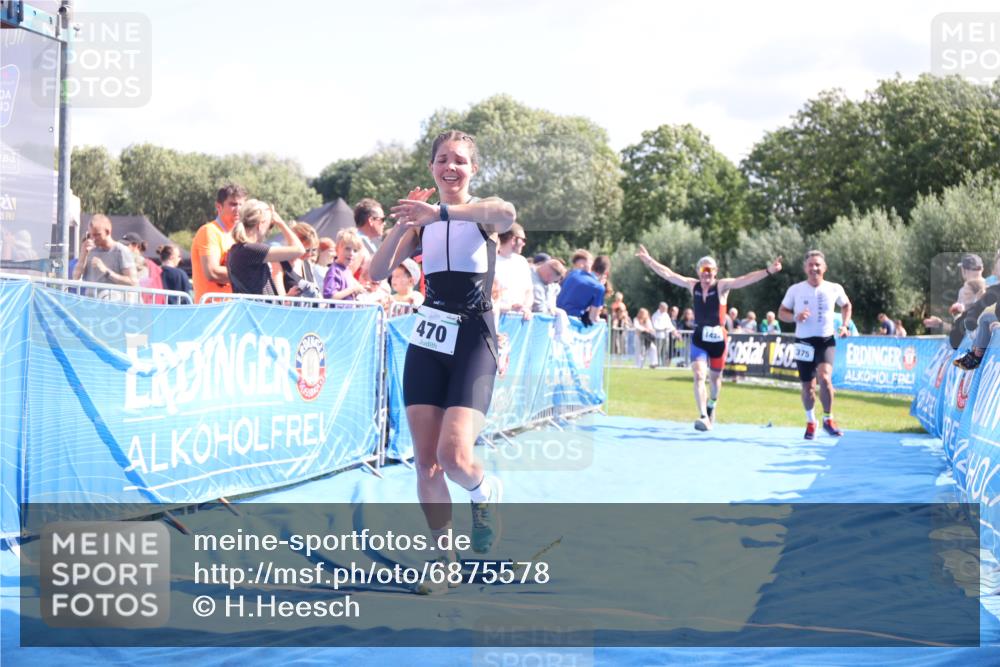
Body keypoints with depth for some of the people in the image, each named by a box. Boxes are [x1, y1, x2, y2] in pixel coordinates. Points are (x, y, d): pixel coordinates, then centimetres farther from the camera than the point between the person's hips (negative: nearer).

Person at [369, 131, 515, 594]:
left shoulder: (481, 213, 0)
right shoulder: (423, 222, 10)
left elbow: (507, 214, -27)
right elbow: (378, 272, 0)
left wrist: (441, 212, -33)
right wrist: (403, 222, -12)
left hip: (473, 341, -4)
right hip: (427, 339, 4)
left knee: (454, 456, -17)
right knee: (425, 460, 2)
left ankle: (486, 494, 17)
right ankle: (443, 555, 16)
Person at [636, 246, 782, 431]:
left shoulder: (722, 286, -8)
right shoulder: (692, 285, 1)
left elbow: (746, 279, -21)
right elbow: (668, 274, 7)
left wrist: (768, 271, -33)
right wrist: (649, 261, 6)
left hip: (718, 338, -1)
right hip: (699, 337, 1)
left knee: (715, 377, 14)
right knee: (699, 376, -14)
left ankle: (711, 405, 43)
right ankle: (704, 417, -18)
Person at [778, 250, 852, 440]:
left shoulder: (834, 289, -1)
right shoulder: (795, 290, -4)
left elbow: (846, 305, 18)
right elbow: (781, 313, 4)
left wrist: (845, 326, 5)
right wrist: (795, 317, -16)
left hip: (827, 340, -1)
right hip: (804, 342, 1)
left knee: (825, 377, -24)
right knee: (807, 385, 7)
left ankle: (828, 419, -8)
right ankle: (810, 421, 31)